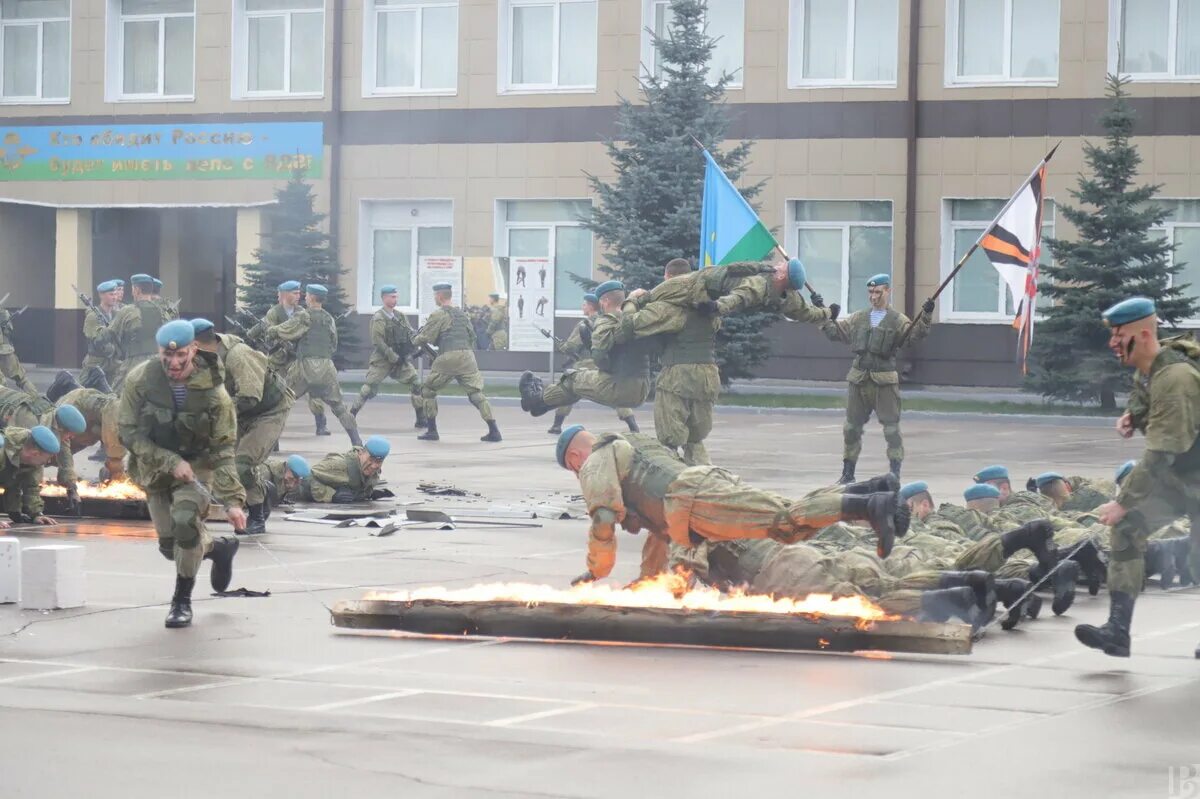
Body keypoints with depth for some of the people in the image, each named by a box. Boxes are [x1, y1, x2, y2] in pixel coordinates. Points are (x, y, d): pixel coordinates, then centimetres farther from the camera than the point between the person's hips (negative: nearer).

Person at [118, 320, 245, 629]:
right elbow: (128, 432, -14)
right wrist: (170, 462, -25)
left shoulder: (212, 391, -20)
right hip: (154, 470, 3)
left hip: (197, 466, -3)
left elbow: (224, 450, -15)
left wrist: (232, 500, -24)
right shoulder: (140, 380, -18)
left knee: (185, 521, -29)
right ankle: (219, 548, 41)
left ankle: (182, 600, -9)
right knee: (170, 546, 6)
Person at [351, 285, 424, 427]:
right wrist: (394, 357, -19)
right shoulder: (378, 318, -10)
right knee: (369, 388, -9)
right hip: (381, 360, -6)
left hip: (400, 359, 6)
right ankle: (351, 416, 5)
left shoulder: (400, 316, 10)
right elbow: (378, 342, -17)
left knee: (416, 384, -5)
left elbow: (410, 334, 10)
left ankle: (421, 419, 1)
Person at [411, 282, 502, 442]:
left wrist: (414, 341, 20)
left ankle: (431, 430, 10)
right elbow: (472, 337, 25)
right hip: (468, 356, 5)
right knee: (476, 393, 3)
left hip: (448, 357, -5)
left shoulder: (438, 315, 1)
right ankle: (494, 431, -10)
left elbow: (424, 338, 0)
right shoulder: (463, 314, 21)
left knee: (428, 390, 13)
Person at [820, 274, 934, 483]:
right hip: (858, 378, 4)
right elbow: (834, 331, 16)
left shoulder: (897, 320, 1)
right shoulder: (858, 318, 13)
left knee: (891, 427, -5)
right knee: (852, 426, 9)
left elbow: (915, 334, -14)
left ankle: (895, 471, -2)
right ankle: (848, 471, 18)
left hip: (885, 380, -4)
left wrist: (925, 317, -30)